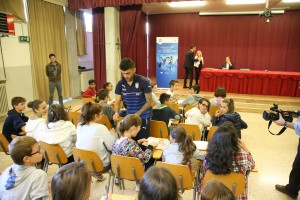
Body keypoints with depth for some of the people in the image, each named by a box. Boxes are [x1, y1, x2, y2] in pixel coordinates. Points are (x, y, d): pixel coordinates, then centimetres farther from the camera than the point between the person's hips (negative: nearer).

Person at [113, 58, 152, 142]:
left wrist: (137, 114, -20)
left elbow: (149, 102, -10)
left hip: (143, 117, -3)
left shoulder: (144, 82, -14)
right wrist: (116, 113, -18)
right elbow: (117, 102, 3)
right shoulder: (120, 84, -3)